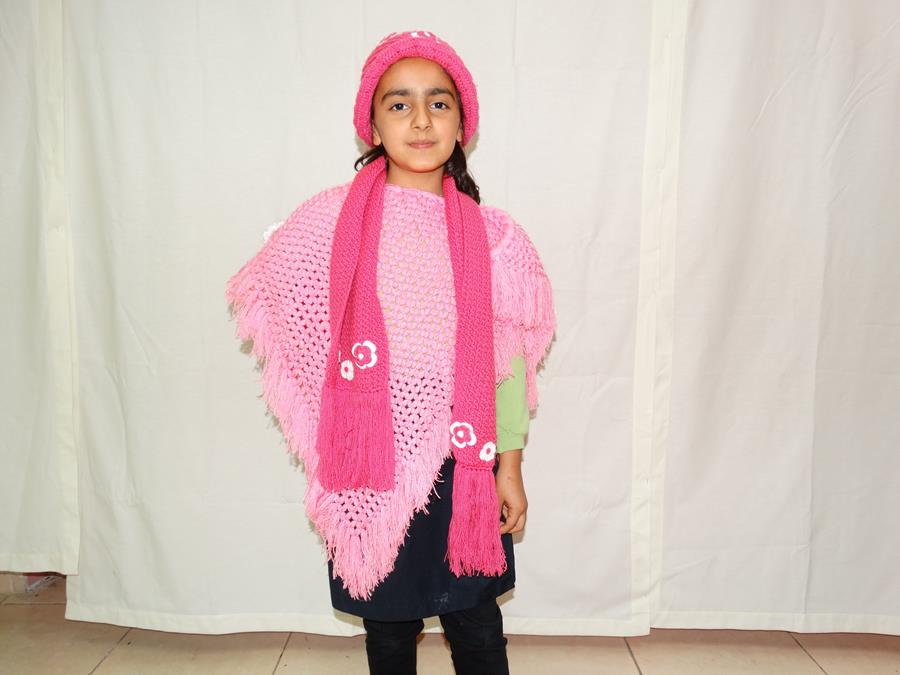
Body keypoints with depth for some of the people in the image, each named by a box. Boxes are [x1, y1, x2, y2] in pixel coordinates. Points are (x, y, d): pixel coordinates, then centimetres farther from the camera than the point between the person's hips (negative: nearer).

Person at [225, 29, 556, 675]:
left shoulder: (491, 234, -2)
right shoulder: (332, 221, -5)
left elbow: (510, 359, 1)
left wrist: (511, 465, 2)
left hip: (463, 465, 1)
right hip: (375, 464, 0)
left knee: (475, 623, 13)